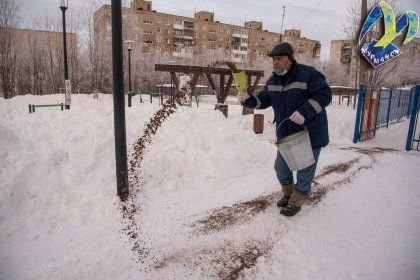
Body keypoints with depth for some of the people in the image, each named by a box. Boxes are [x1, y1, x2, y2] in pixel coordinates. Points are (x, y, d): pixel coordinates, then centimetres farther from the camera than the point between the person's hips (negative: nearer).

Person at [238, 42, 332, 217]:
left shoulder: (308, 74, -18)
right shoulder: (273, 81, 3)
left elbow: (324, 95, -20)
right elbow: (263, 100, 8)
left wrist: (304, 112, -32)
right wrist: (247, 100, -12)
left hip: (310, 133, -6)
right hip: (285, 133, 6)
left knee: (305, 169, 7)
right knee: (281, 167, 16)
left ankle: (296, 201, 26)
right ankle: (288, 193, 41)